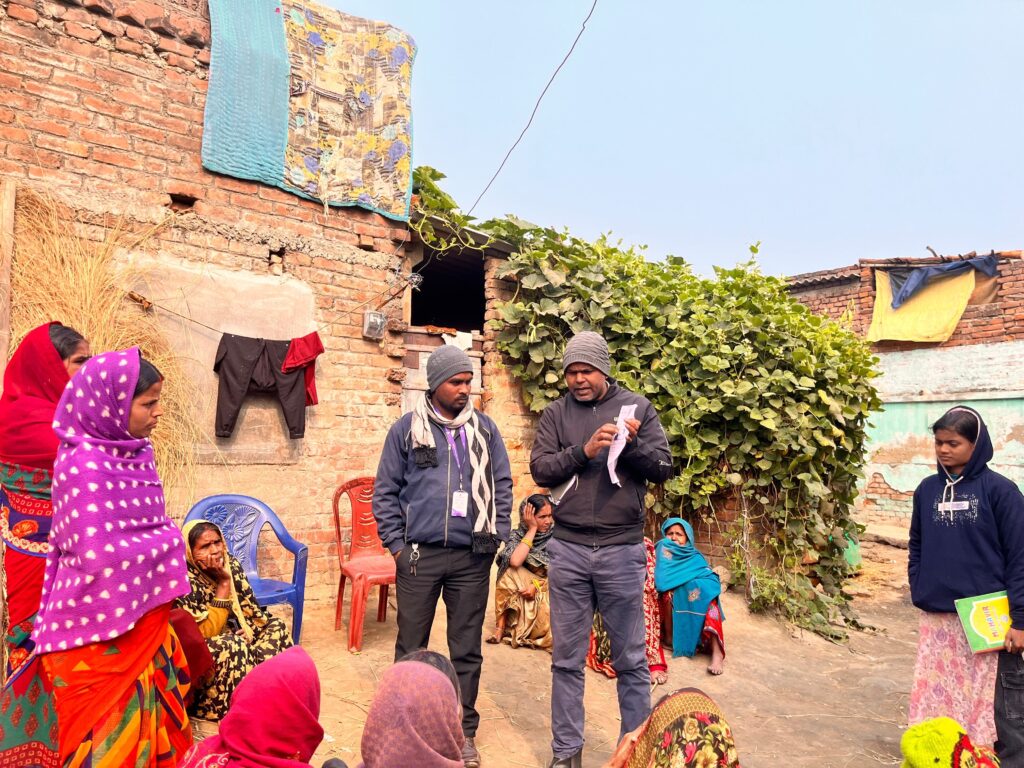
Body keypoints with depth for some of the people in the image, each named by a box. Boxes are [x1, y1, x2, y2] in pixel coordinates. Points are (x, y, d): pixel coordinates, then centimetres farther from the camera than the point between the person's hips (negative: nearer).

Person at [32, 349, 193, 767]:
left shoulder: (132, 453, 2)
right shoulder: (83, 464, -21)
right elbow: (98, 557, -26)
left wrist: (164, 539, -5)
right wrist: (168, 542, -13)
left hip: (140, 618, 7)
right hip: (102, 629, -7)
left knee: (147, 719, 19)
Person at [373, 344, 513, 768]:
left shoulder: (485, 428, 6)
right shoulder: (406, 428, 1)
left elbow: (502, 486, 8)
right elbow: (385, 491, 2)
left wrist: (496, 537, 1)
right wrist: (396, 543, -4)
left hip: (473, 558, 1)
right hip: (419, 555, -1)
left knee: (467, 649, 10)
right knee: (410, 647, 10)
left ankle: (464, 731, 26)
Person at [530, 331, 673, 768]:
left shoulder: (637, 407, 2)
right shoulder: (557, 413, 4)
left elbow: (662, 470, 0)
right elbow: (539, 470, -5)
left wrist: (633, 445, -18)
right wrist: (583, 451, -19)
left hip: (622, 549, -1)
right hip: (568, 549, 1)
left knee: (630, 660, 10)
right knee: (567, 659, 11)